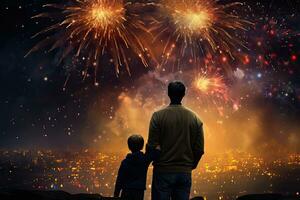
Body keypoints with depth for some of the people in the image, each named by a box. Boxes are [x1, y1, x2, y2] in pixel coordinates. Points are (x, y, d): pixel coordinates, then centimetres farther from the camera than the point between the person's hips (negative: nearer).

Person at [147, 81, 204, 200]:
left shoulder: (158, 116, -7)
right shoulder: (195, 118, 2)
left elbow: (152, 145, -9)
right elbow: (200, 149, 2)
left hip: (163, 171, -3)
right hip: (185, 172, 3)